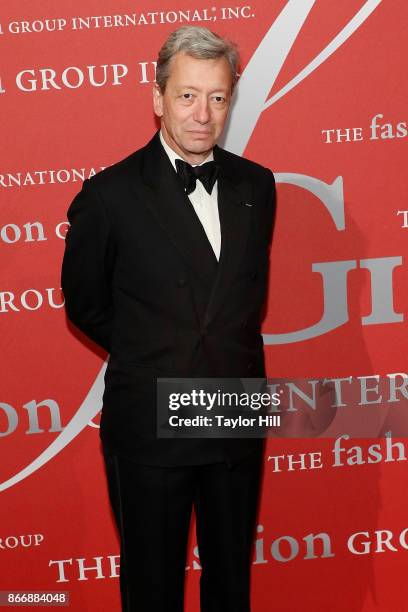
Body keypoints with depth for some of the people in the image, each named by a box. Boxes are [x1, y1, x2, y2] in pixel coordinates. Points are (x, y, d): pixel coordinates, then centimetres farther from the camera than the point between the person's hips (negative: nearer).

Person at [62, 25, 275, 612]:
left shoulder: (256, 185, 2)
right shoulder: (110, 195, -12)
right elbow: (85, 303, 1)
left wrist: (233, 355, 9)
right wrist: (149, 360, 4)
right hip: (150, 429, -3)